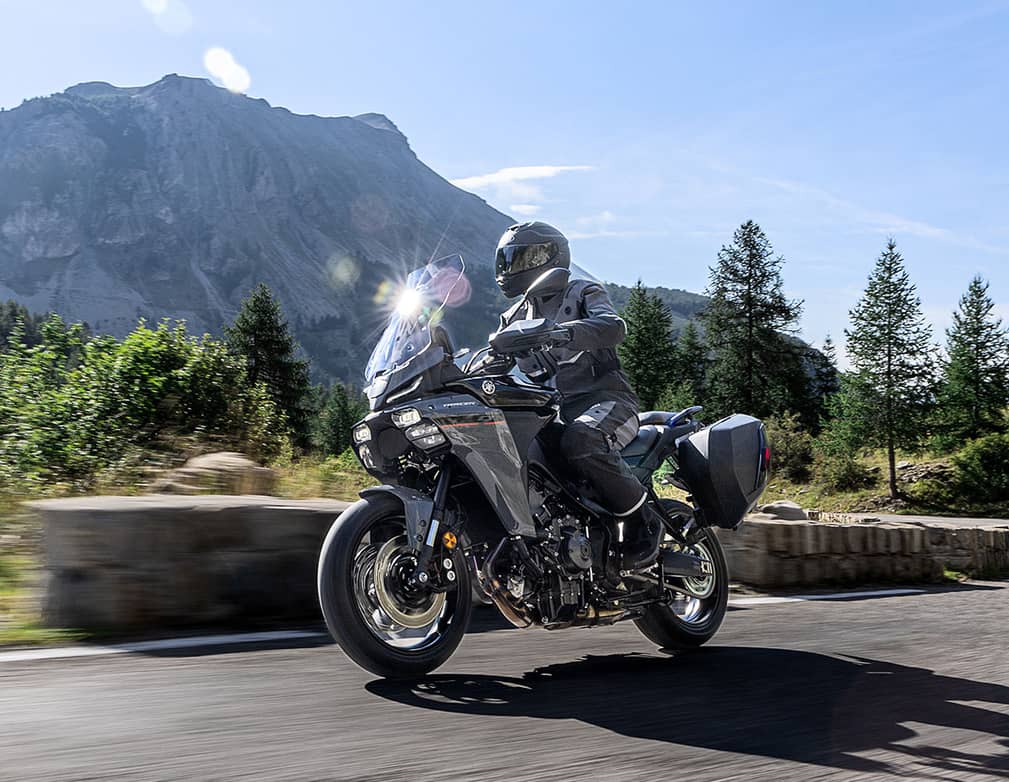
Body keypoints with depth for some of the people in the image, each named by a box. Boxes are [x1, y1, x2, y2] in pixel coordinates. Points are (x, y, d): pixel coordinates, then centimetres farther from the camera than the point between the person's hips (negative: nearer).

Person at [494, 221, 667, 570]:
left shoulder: (584, 292, 4)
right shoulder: (515, 318, 23)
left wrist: (561, 332, -36)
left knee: (578, 442, -39)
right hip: (553, 410, 6)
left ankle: (643, 519, -21)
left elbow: (614, 326, -18)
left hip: (605, 399, -6)